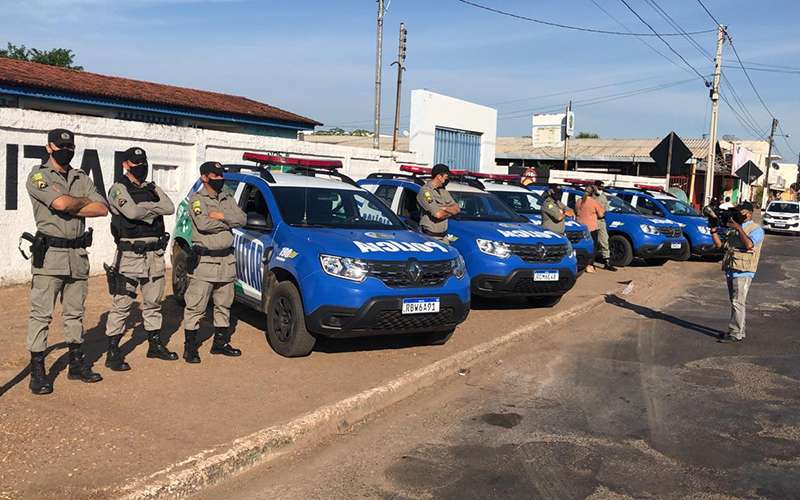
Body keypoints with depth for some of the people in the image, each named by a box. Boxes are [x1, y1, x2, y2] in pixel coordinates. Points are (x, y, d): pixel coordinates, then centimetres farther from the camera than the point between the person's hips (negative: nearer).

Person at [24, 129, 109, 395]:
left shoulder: (82, 178, 13)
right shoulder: (38, 176, -2)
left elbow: (102, 209, 0)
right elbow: (61, 203, -19)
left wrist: (71, 209, -9)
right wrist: (84, 201, -2)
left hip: (78, 254, 5)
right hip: (49, 254, -5)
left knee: (75, 312, 13)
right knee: (41, 314, -3)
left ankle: (77, 363, 22)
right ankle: (37, 371, 4)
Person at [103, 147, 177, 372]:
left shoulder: (151, 188, 16)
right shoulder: (119, 189, -4)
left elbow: (169, 208, 0)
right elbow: (132, 212, -23)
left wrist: (145, 209, -10)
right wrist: (154, 207, -9)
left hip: (155, 254, 7)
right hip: (130, 255, -7)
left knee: (153, 303, 15)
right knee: (121, 305, -4)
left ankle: (155, 345, 27)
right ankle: (112, 353, 1)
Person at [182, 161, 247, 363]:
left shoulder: (228, 199, 13)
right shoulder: (197, 199, -5)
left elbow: (242, 219, -1)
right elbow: (202, 224, -22)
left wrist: (221, 216, -15)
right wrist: (228, 222, -9)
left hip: (227, 260, 6)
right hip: (204, 261, -6)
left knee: (224, 305, 14)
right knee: (195, 306, -3)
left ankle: (221, 343, 25)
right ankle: (190, 347, 6)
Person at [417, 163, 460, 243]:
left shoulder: (443, 191, 13)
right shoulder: (425, 191, -14)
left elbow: (457, 209, 9)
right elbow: (438, 214, -21)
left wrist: (445, 208, -11)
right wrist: (450, 211, -2)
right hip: (430, 236, -8)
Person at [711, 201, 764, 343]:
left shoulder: (756, 229, -2)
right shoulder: (732, 228, 19)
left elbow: (749, 244, -20)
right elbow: (719, 244, 14)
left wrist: (739, 228, -18)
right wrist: (714, 229, 1)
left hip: (743, 271, -7)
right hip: (730, 270, 7)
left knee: (738, 303, -10)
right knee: (735, 303, 12)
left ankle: (736, 334, -9)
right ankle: (740, 331, 20)